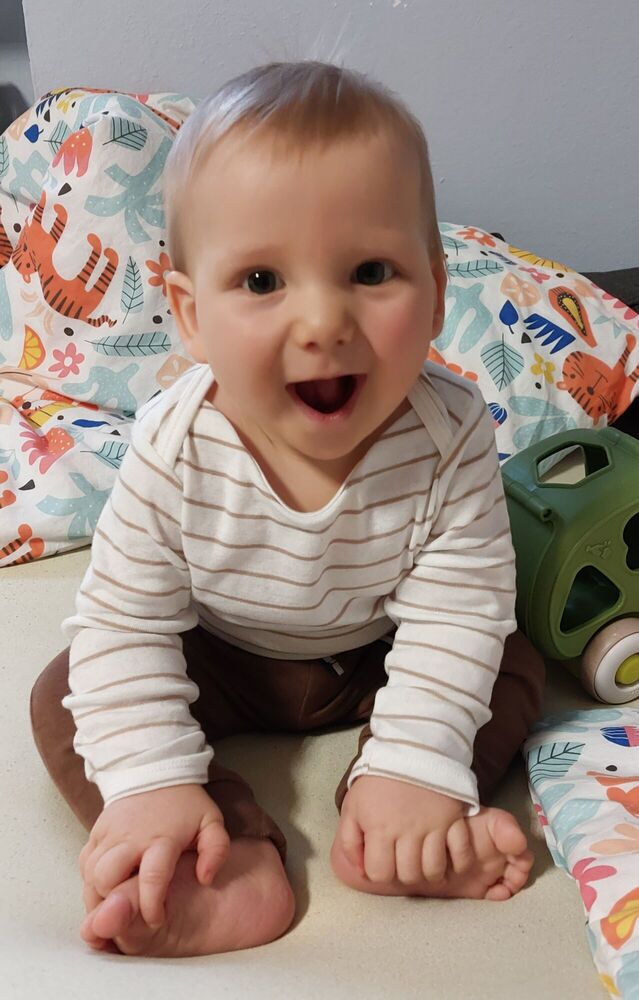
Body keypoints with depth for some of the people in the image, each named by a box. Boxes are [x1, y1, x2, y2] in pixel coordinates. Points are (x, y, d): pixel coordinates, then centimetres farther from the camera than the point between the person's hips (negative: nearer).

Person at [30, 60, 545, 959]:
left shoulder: (450, 437, -29)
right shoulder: (174, 448, -30)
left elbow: (456, 614, -25)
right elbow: (124, 622, -24)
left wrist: (412, 768, -33)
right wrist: (151, 782, -33)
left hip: (373, 660, 1)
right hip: (220, 663, 0)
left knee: (513, 671, -13)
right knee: (63, 698, -16)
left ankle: (373, 831, -23)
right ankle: (237, 862, -31)